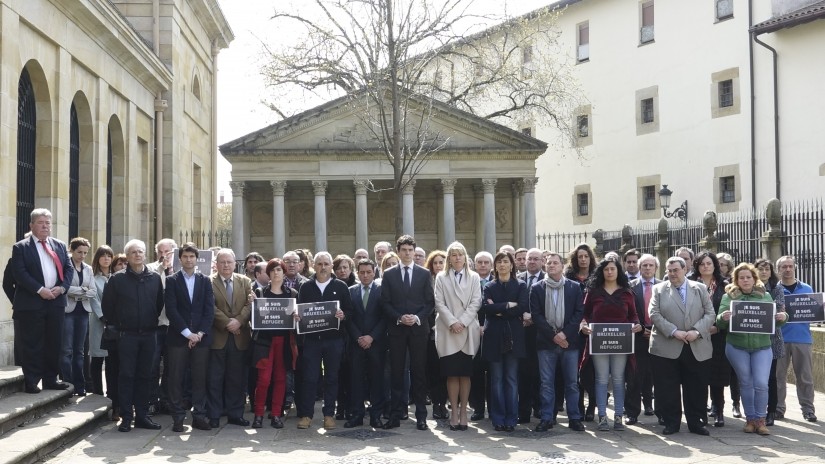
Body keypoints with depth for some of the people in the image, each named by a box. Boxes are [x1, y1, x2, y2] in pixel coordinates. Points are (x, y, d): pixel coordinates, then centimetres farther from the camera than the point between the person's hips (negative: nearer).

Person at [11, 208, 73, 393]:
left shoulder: (60, 245, 14)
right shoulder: (21, 247, -1)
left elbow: (68, 268, 10)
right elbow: (20, 273, -11)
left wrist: (62, 287, -7)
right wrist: (40, 290, -18)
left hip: (56, 301, 5)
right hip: (31, 303, -5)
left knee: (54, 343, 8)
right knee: (31, 344, 0)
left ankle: (50, 379, 17)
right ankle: (31, 382, 7)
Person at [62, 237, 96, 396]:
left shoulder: (88, 269, 13)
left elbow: (93, 292, 5)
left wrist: (75, 292, -8)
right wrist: (82, 290, -8)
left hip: (83, 311, 5)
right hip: (68, 310, -5)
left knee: (79, 350, 8)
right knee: (67, 350, -7)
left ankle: (79, 386, 12)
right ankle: (67, 385, -2)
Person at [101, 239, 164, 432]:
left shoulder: (155, 279, 5)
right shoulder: (118, 279, -1)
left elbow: (160, 304, 14)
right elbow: (107, 305, 5)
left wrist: (153, 322, 10)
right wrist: (117, 324, 5)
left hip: (149, 335, 2)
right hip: (127, 335, -2)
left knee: (145, 376, 7)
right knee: (126, 375, 0)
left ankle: (142, 415, 14)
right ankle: (126, 417, 6)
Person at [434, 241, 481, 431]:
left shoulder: (473, 277, 10)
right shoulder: (441, 278, 8)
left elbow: (476, 303, 2)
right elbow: (439, 303, 0)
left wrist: (462, 322, -9)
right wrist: (452, 322, -11)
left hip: (468, 331, 1)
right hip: (448, 332, -1)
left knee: (465, 373, 2)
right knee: (451, 374, -1)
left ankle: (463, 411, 9)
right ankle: (454, 412, 5)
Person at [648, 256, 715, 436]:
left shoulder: (700, 288, 9)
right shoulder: (659, 290, 6)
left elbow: (710, 314, 4)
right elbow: (654, 315, -4)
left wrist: (697, 331, -12)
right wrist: (674, 331, -15)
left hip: (697, 349, 1)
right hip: (666, 348, -1)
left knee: (696, 388, 6)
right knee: (667, 389, 3)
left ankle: (696, 423, 17)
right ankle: (671, 423, 14)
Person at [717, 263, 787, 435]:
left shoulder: (765, 295, 7)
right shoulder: (729, 297, 3)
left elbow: (775, 319, 10)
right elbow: (720, 323, -2)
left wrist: (783, 317, -13)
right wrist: (723, 318, -25)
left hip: (762, 347, 1)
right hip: (737, 347, 0)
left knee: (761, 384, -5)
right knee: (746, 383, 8)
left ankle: (760, 420, 10)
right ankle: (750, 419, 20)